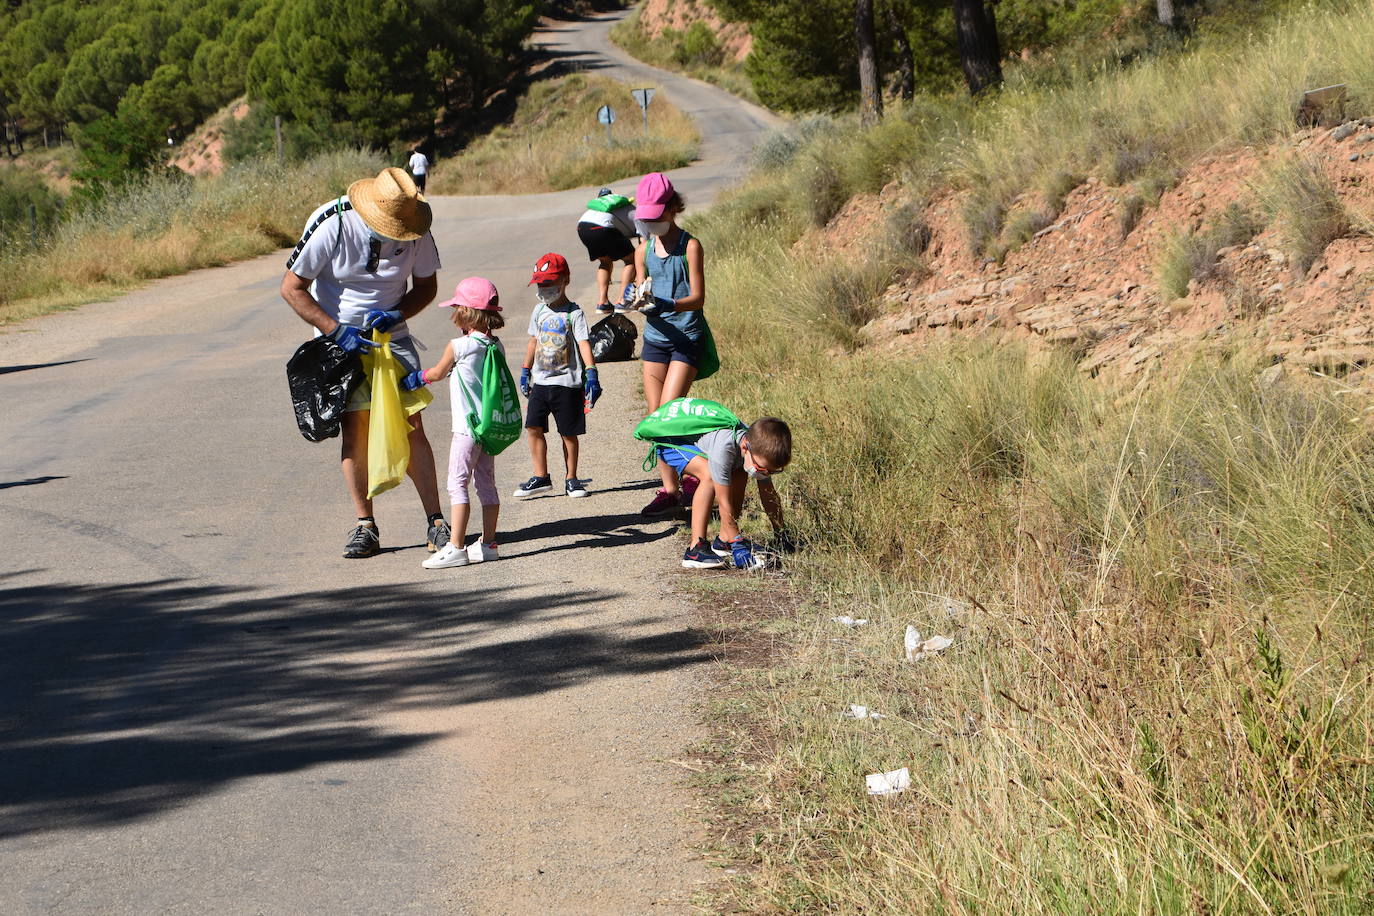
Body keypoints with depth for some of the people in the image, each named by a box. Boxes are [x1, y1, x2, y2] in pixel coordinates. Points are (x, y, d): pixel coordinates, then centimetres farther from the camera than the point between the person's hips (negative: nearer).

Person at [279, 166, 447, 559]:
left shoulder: (415, 229, -13)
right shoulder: (331, 225, -21)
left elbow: (427, 285, 2)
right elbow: (292, 288, -14)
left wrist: (396, 314, -17)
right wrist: (337, 331, -22)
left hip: (391, 335, 2)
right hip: (340, 336, -2)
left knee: (411, 426, -7)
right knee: (355, 427, -7)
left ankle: (436, 523, -4)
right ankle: (365, 526, 1)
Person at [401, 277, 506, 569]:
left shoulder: (458, 346, -13)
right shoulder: (497, 346, 4)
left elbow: (437, 373, 3)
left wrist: (414, 379, 23)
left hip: (467, 427, -7)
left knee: (457, 484, -6)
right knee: (486, 484, 13)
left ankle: (455, 547, -9)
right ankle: (488, 543, 18)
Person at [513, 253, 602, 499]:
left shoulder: (573, 313, -7)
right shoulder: (539, 312, 11)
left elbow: (584, 343, -15)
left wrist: (591, 373, -25)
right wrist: (525, 372, 23)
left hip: (567, 383, -5)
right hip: (540, 382, 5)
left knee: (568, 433, 3)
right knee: (534, 428, -2)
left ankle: (571, 479, 13)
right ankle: (541, 477, 6)